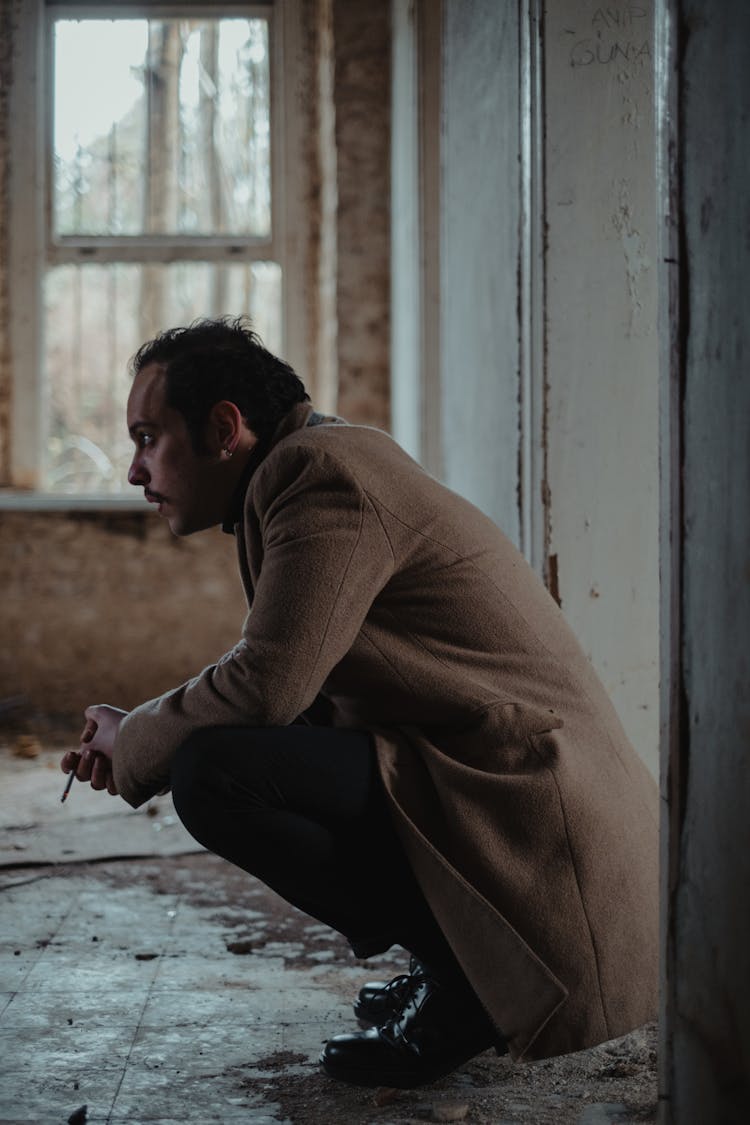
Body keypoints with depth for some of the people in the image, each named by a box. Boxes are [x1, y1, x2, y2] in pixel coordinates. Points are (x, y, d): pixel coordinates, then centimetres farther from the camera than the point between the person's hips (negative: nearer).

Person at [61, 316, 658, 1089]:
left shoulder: (320, 470, -14)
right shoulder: (321, 465, 17)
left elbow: (268, 682, -22)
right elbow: (293, 689, 20)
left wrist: (134, 743, -4)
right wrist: (140, 743, 9)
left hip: (528, 815, -11)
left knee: (211, 774, -22)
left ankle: (465, 976, -8)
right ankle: (462, 964, 16)